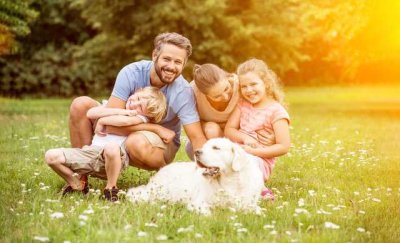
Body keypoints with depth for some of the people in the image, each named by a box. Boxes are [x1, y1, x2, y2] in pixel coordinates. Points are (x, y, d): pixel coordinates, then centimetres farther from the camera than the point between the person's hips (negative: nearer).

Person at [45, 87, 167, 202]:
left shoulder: (141, 117, 6)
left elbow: (126, 121, -18)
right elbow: (90, 113, 2)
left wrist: (102, 121, -4)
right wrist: (120, 111, -3)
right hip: (91, 151, 5)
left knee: (111, 147, -42)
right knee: (51, 156, -12)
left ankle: (111, 187, -13)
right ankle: (77, 185, 15)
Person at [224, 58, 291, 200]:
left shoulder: (276, 111, -8)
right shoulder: (242, 105, 11)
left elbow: (284, 147, -12)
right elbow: (229, 130, 4)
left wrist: (255, 152, -19)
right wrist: (244, 138, -17)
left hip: (260, 160, -6)